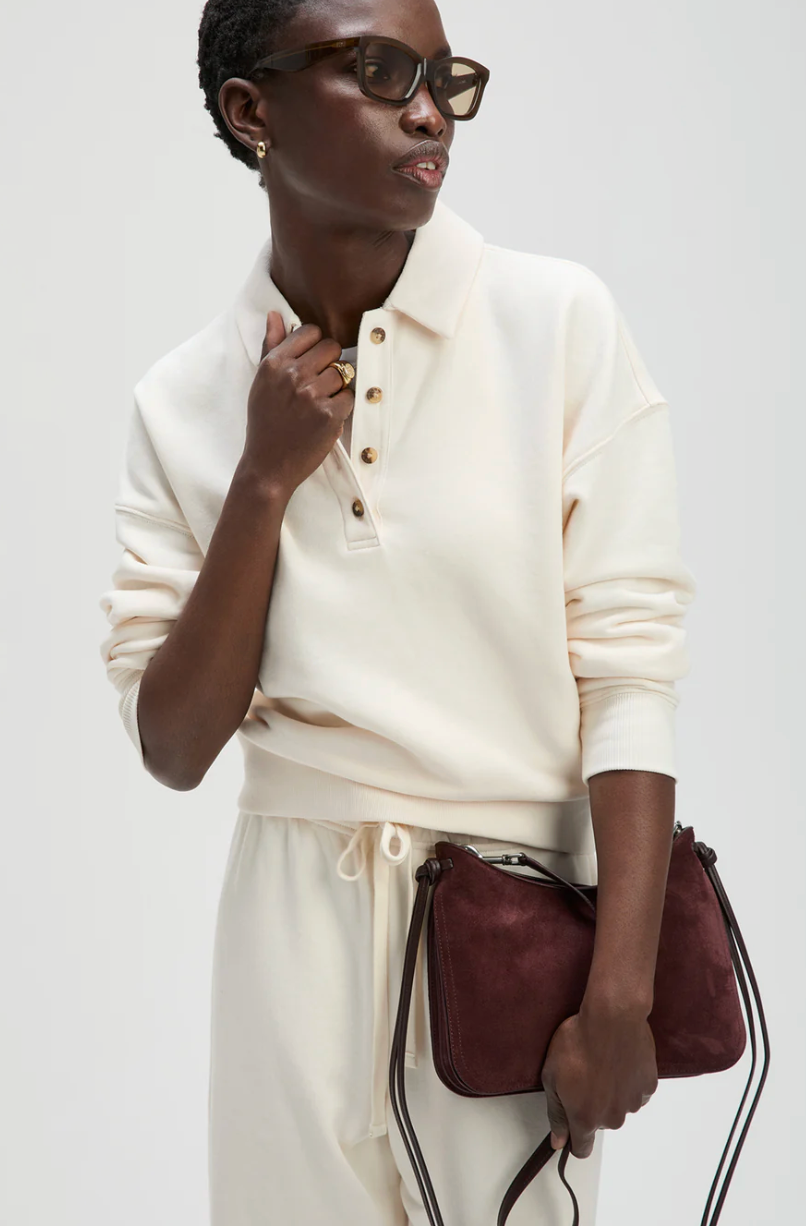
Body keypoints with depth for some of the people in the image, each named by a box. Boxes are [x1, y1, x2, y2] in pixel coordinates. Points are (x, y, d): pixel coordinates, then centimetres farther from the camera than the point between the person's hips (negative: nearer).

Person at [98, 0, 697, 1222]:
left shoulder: (562, 323, -8)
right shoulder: (187, 399, -1)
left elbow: (629, 668, -11)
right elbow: (174, 748, -3)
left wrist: (619, 994, -17)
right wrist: (265, 480, -13)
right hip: (301, 919, 2)